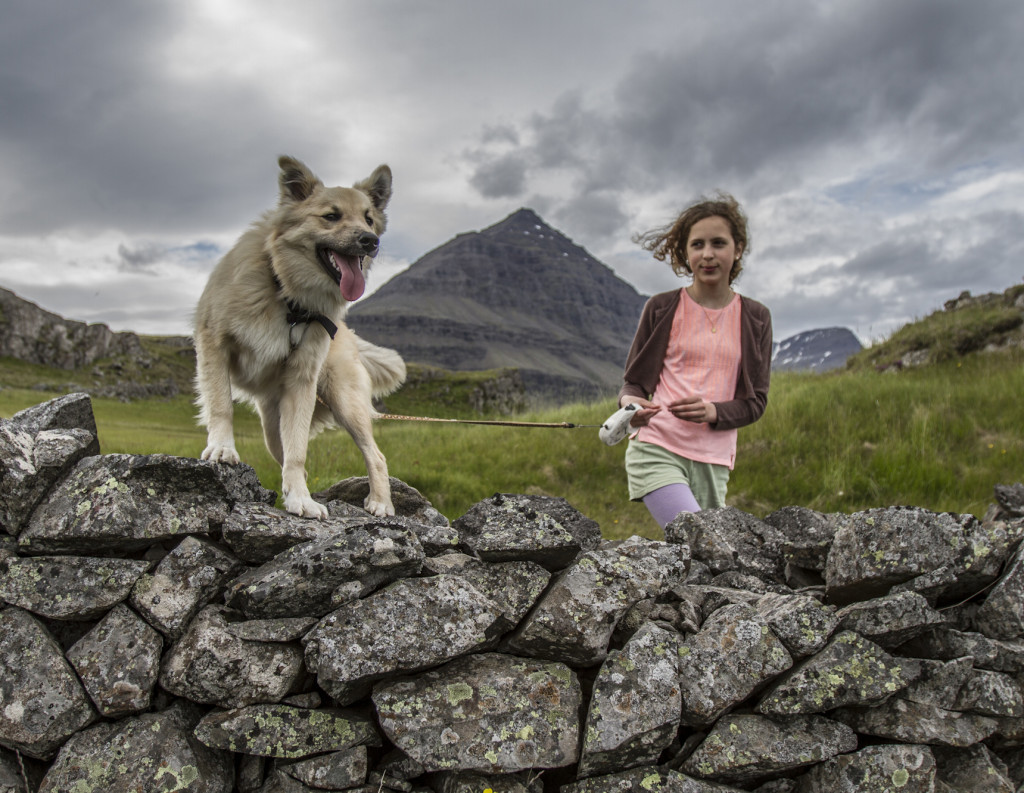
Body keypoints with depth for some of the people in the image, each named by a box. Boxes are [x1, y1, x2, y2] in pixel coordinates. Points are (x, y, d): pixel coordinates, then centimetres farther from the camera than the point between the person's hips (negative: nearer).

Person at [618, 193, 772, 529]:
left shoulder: (755, 318, 9)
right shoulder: (662, 308, 4)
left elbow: (756, 401, 9)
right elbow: (633, 379, 9)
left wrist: (713, 411, -12)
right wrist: (630, 402, -15)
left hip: (713, 461, 3)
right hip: (657, 449, -3)